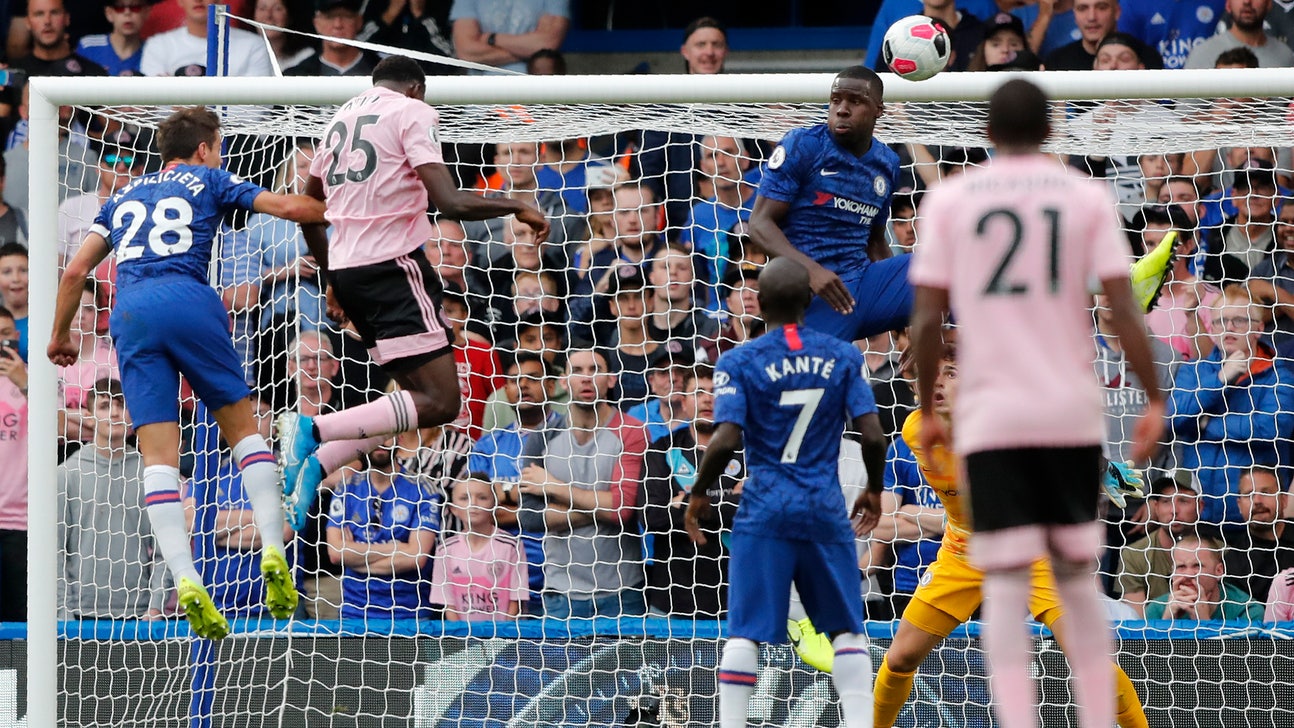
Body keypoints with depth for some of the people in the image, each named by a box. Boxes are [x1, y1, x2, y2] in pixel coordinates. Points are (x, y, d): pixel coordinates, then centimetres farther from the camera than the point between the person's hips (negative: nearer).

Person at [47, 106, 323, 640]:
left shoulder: (124, 196, 29)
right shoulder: (209, 181, 20)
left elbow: (76, 271, 23)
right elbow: (292, 207, 15)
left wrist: (59, 337, 35)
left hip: (129, 315, 3)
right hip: (186, 301, -3)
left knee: (159, 456, -4)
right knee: (242, 427, 10)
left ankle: (185, 579, -20)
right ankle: (273, 552, -5)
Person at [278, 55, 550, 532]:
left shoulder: (344, 117, 20)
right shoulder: (413, 112, -3)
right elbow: (450, 203, -15)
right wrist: (516, 207, -1)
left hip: (346, 268, 9)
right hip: (392, 264, -9)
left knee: (418, 394, 14)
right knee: (439, 403, -11)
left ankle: (317, 463, -1)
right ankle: (314, 429, -25)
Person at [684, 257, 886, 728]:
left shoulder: (739, 362, -3)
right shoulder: (841, 357, 4)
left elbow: (726, 441, -13)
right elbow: (872, 436, -1)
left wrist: (699, 494, 3)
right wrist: (874, 490, 16)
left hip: (765, 511, -2)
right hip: (826, 510, 2)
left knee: (745, 631, -1)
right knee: (845, 627, 11)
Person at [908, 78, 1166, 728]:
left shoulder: (950, 199, 4)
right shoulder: (1087, 197, 4)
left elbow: (927, 318, 0)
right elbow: (1124, 308, -4)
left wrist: (928, 412, 10)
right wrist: (1154, 401, 0)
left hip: (990, 415, -1)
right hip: (1073, 415, 1)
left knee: (1005, 583, -3)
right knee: (1077, 577, 15)